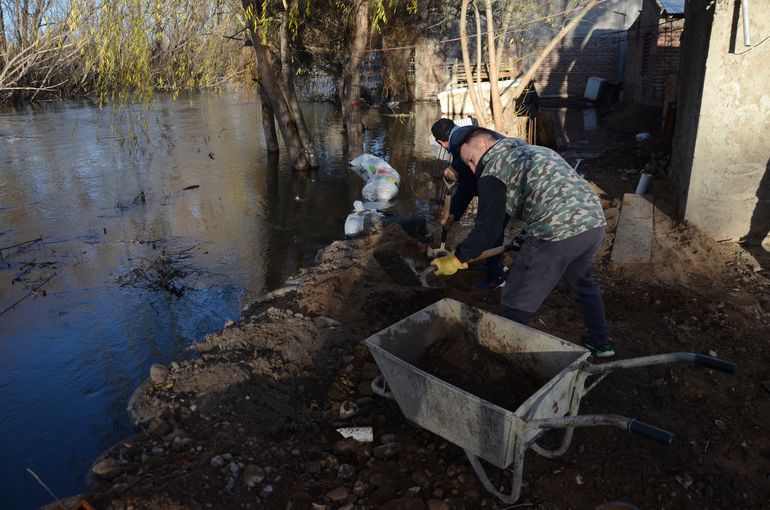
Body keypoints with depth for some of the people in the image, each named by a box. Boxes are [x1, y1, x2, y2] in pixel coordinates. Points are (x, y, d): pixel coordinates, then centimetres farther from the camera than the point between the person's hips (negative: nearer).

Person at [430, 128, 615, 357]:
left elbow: (487, 229, -7)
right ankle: (601, 343, 46)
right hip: (596, 221, 9)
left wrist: (456, 259, 3)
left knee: (515, 307, 5)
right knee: (583, 284, 35)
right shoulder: (537, 150, 27)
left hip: (557, 234, -9)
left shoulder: (493, 168, 2)